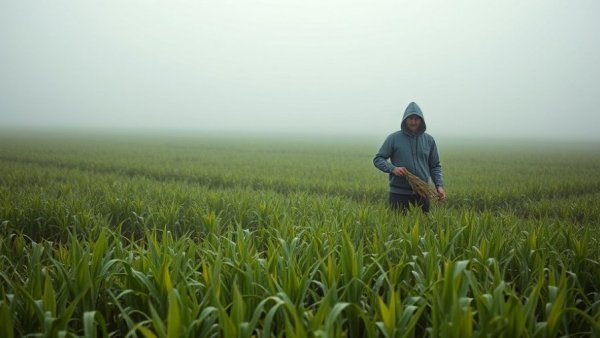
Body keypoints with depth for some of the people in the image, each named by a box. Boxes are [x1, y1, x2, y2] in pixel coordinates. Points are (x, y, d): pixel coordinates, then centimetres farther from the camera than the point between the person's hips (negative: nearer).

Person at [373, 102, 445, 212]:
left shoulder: (429, 140, 8)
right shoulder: (394, 138, -2)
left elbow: (435, 166, 13)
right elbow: (378, 159, 0)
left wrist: (439, 185, -1)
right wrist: (392, 168, -18)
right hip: (399, 194, -3)